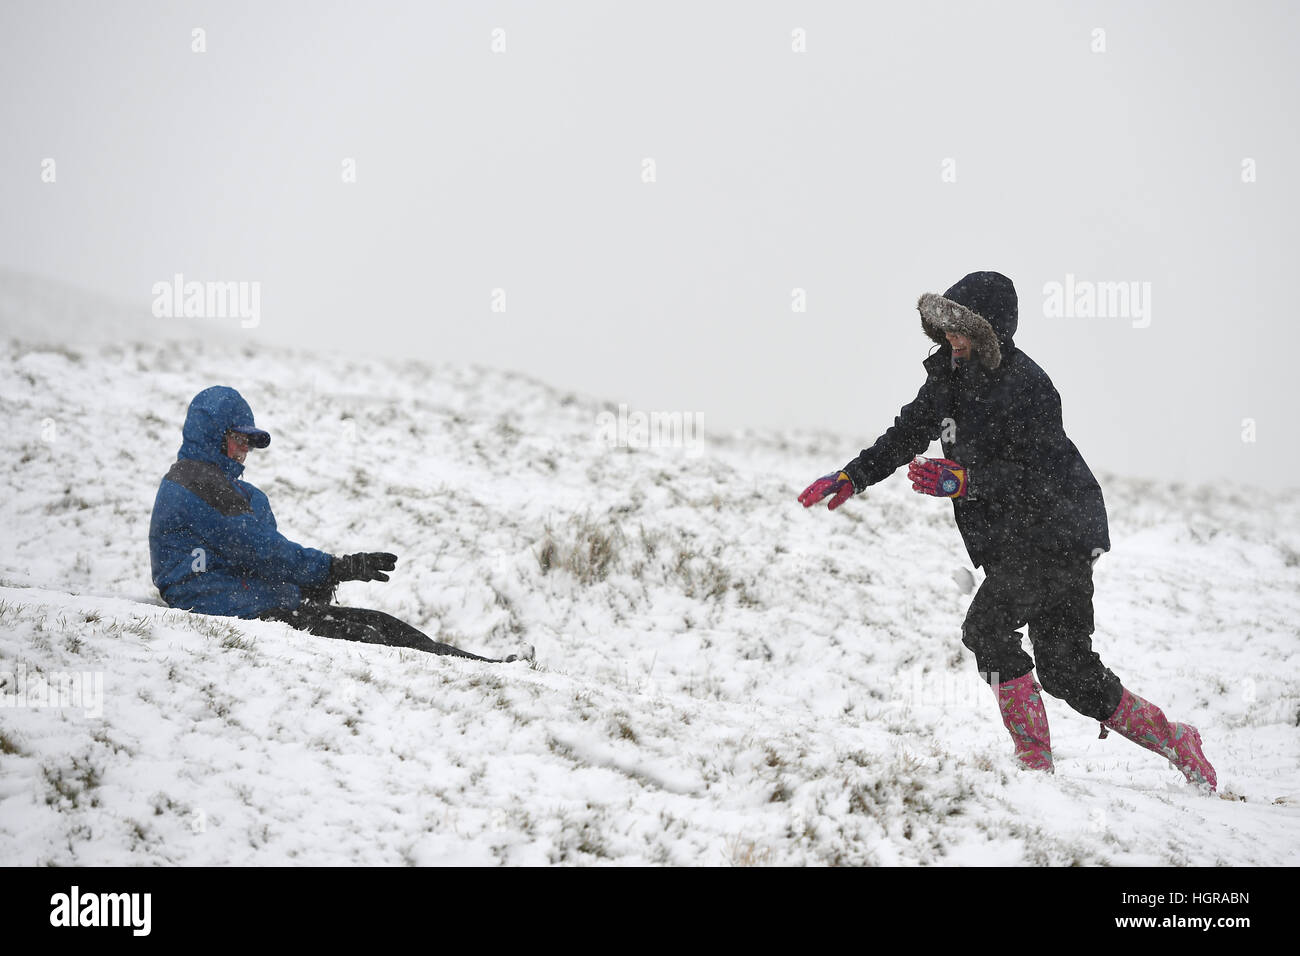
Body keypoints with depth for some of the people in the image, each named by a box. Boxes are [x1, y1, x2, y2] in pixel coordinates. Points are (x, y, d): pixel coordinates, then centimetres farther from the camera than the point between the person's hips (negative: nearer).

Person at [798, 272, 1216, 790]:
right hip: (1010, 543, 9)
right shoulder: (950, 373, 6)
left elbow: (1035, 475, -24)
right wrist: (852, 477, 8)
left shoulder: (1024, 384, -19)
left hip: (1056, 533, -9)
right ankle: (1176, 742, 21)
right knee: (1067, 670, 9)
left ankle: (1035, 762, -17)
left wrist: (962, 481, -32)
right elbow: (908, 433, 16)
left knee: (986, 626, -21)